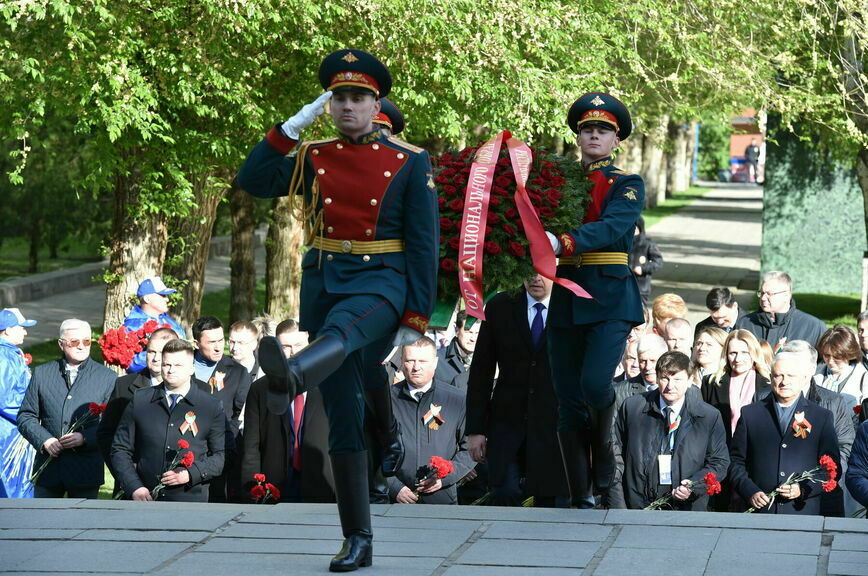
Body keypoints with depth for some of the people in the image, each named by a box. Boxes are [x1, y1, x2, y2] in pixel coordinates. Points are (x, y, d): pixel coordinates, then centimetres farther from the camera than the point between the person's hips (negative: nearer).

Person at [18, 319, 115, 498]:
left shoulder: (107, 378, 4)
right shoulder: (42, 374, 10)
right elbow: (26, 417, 9)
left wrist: (85, 437, -15)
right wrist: (45, 440, -8)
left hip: (86, 470, -2)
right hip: (48, 468, 2)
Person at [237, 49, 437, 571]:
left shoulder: (411, 162, 0)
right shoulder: (314, 157, 10)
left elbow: (424, 244, -2)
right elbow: (253, 182, 0)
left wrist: (416, 317, -7)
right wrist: (291, 126, -5)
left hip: (381, 280, -4)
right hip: (324, 281, 4)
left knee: (341, 331, -41)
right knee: (344, 419, 2)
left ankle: (289, 378, -76)